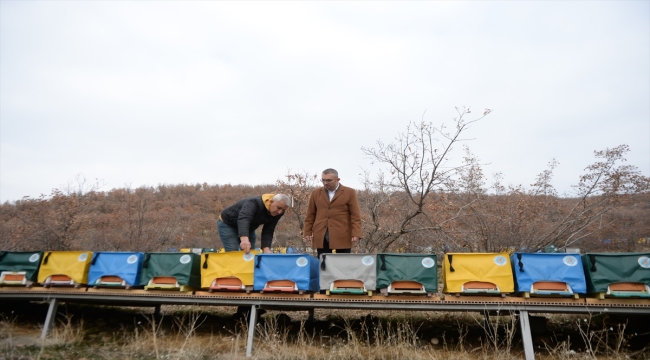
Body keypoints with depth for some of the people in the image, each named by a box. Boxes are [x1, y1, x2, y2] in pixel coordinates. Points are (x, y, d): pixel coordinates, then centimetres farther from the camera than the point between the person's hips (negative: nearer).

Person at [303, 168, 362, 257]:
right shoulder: (316, 193, 12)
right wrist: (307, 232, 6)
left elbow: (355, 215, -1)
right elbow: (310, 215, 14)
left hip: (342, 238, -2)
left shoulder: (349, 193, 3)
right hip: (321, 238, 2)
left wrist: (355, 234, -10)